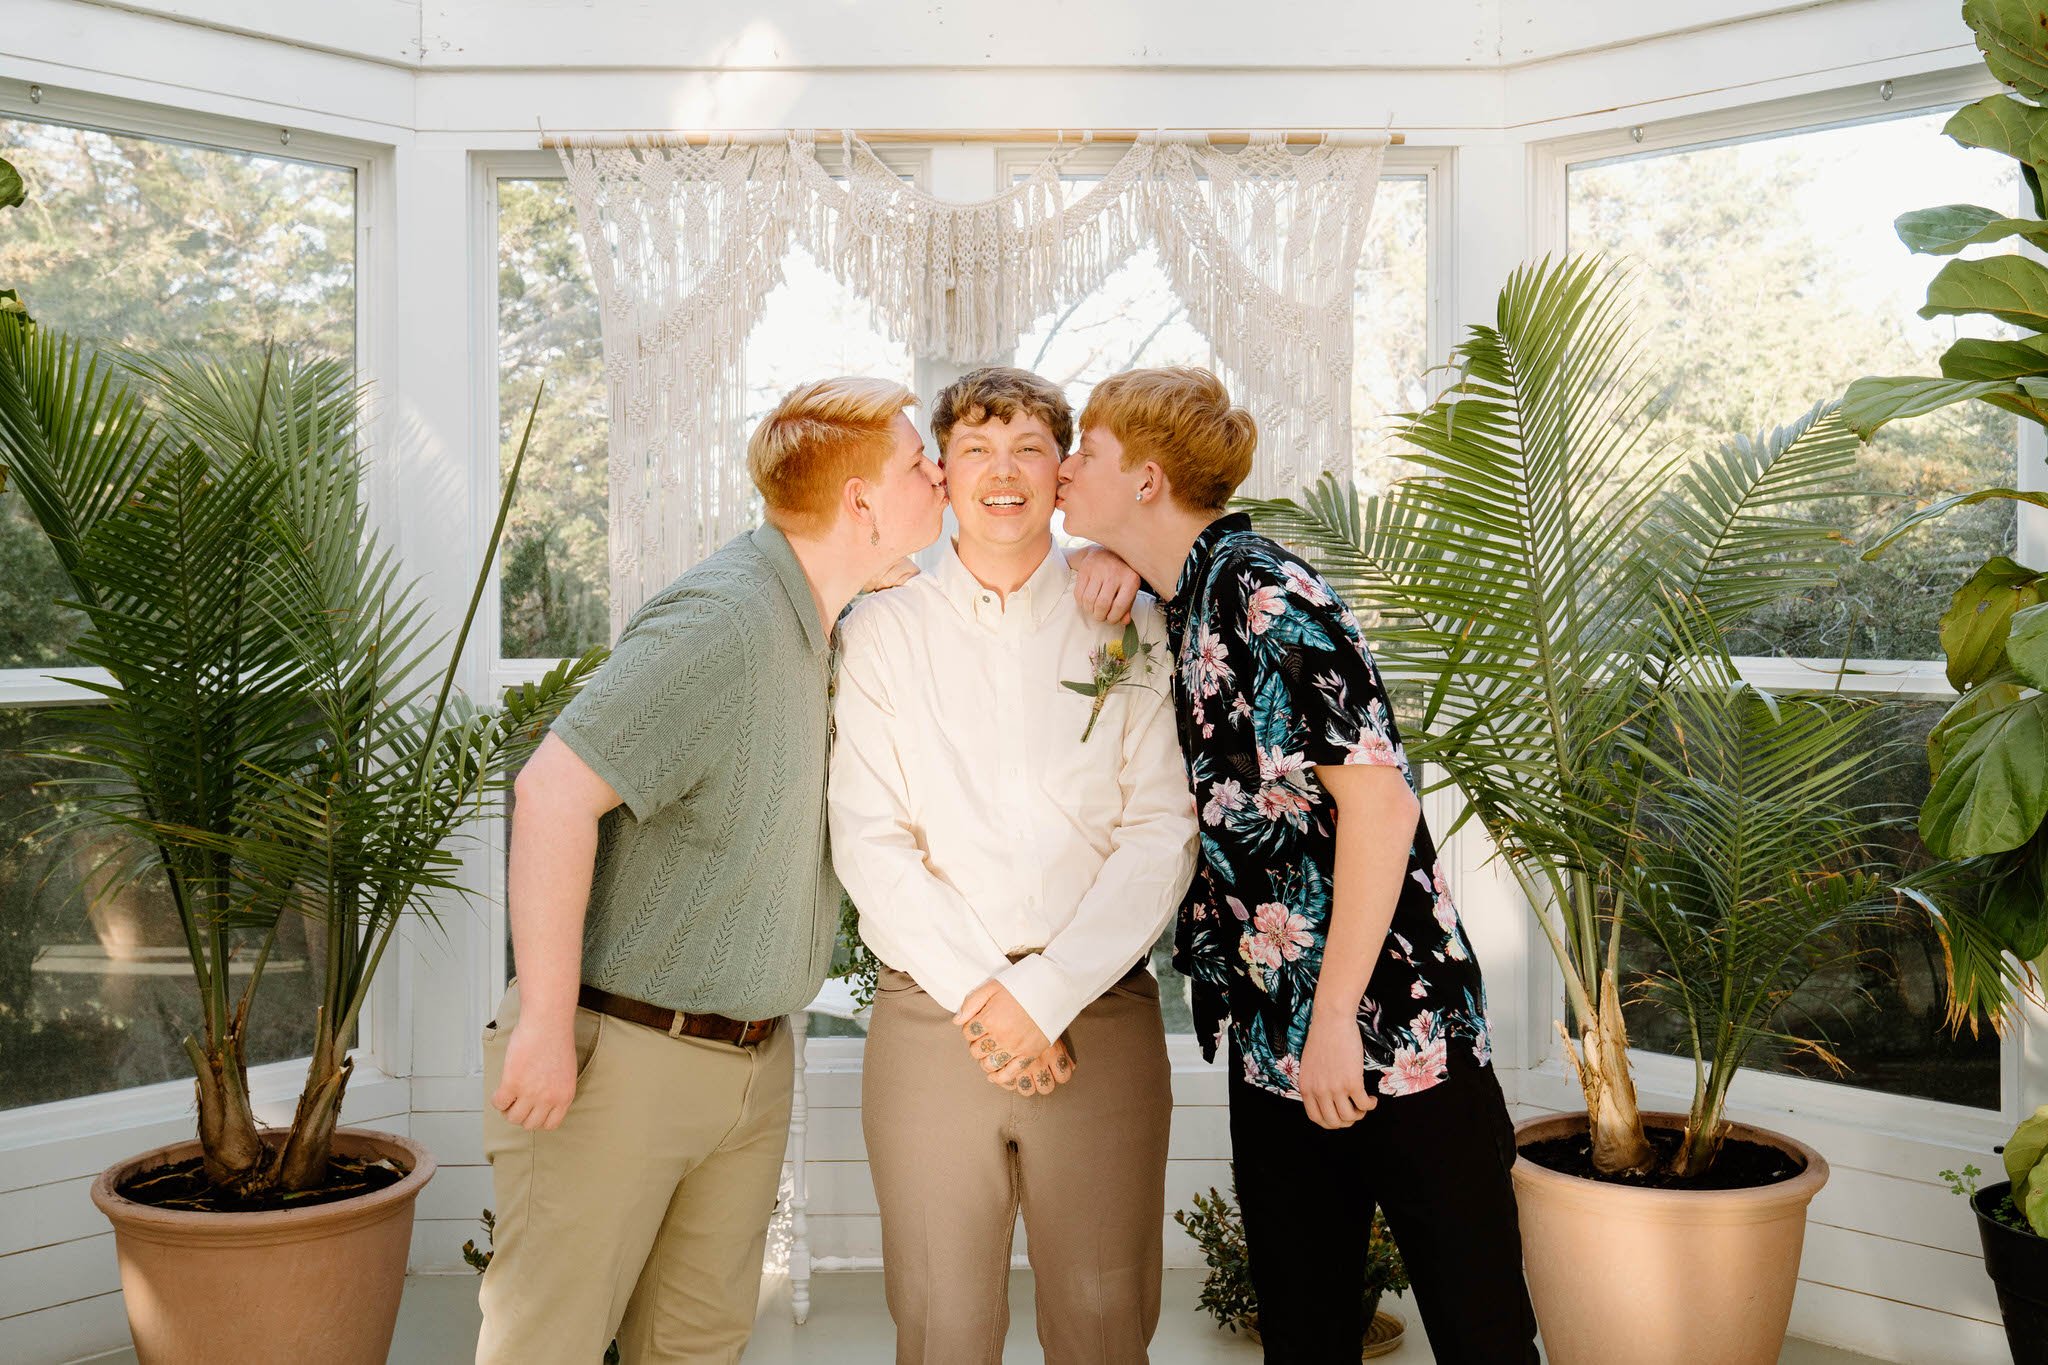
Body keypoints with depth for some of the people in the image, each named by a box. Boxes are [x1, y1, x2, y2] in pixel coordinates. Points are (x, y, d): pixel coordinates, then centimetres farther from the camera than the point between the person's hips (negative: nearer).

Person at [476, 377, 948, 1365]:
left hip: (751, 1061, 8)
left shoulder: (828, 626, 8)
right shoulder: (722, 619, -20)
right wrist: (546, 1025, -24)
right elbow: (555, 789, -26)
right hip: (621, 1054, -8)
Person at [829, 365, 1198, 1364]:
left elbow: (1161, 833, -1)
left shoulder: (1129, 627, 7)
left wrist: (1047, 993, -10)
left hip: (1101, 1016, 0)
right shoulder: (885, 629, 8)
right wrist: (977, 992, -9)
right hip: (930, 1015, 0)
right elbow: (869, 841, 0)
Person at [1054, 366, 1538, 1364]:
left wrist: (1335, 1017, -18)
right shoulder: (1182, 601, 9)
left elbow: (1380, 799, -21)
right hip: (1270, 1032, 9)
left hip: (1387, 1020, -8)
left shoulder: (1263, 591, -15)